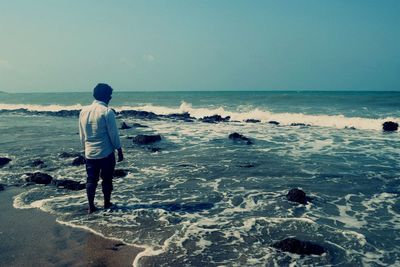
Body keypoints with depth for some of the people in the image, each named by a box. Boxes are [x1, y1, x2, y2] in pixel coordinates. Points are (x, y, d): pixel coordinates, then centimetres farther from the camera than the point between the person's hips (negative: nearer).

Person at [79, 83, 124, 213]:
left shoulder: (84, 111, 4)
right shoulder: (107, 112, -14)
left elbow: (81, 134, 10)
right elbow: (113, 134, -11)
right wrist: (119, 150, -2)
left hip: (89, 153, 5)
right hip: (106, 153, -5)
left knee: (91, 179, 11)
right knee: (107, 179, 9)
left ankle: (91, 206, 13)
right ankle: (107, 204, 21)